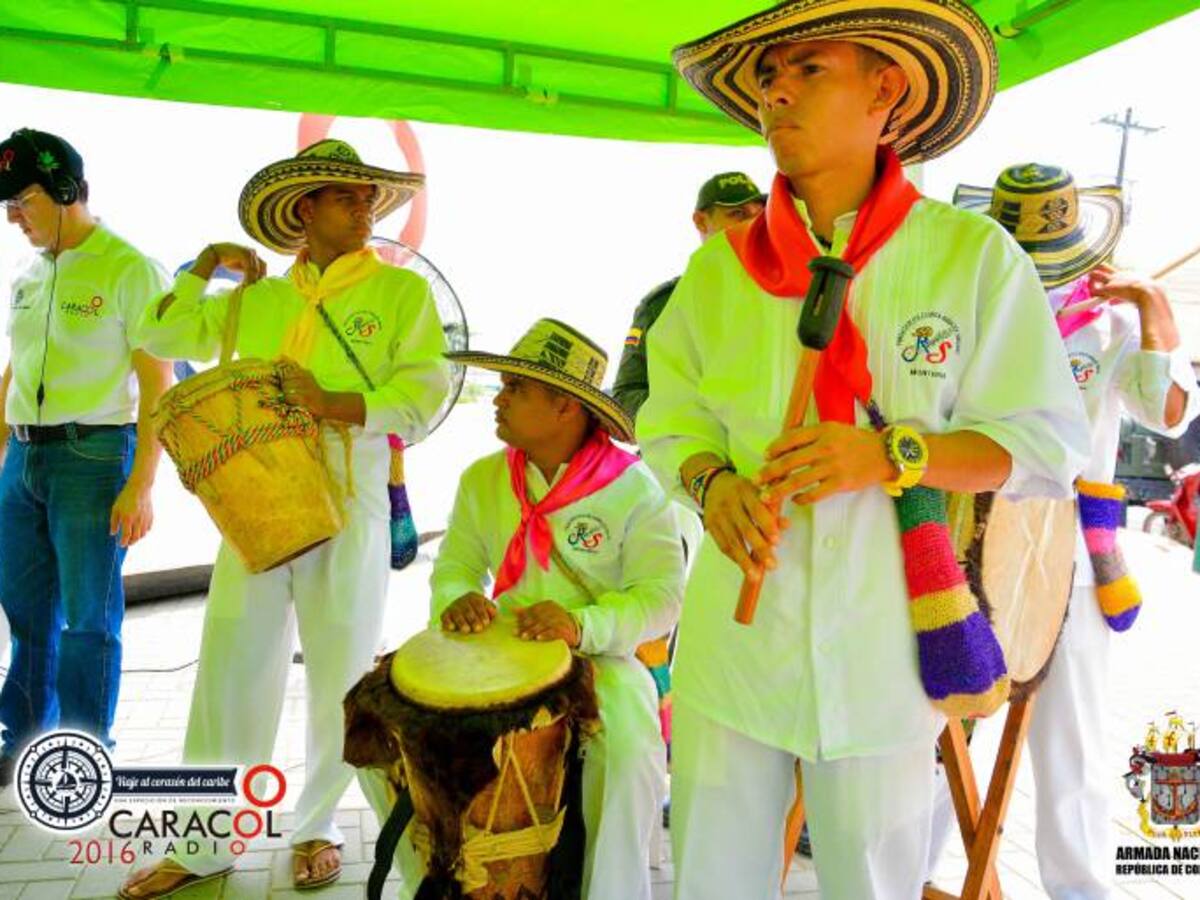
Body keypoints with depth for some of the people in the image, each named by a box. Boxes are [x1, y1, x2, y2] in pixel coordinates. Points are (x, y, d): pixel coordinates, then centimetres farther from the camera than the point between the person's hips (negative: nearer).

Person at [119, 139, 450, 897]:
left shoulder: (402, 290, 3)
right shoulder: (257, 298, 15)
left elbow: (426, 390, -8)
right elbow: (162, 336, 20)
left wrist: (332, 404, -19)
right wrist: (205, 267, 10)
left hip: (347, 505, -3)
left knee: (338, 676, 6)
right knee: (230, 668, 6)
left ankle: (316, 828, 26)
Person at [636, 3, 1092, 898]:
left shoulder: (972, 254, -3)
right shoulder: (720, 263, 5)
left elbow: (1047, 440, -3)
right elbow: (669, 419, 11)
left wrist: (890, 456, -18)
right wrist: (712, 483, -11)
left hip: (885, 642, -2)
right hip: (732, 637, 3)